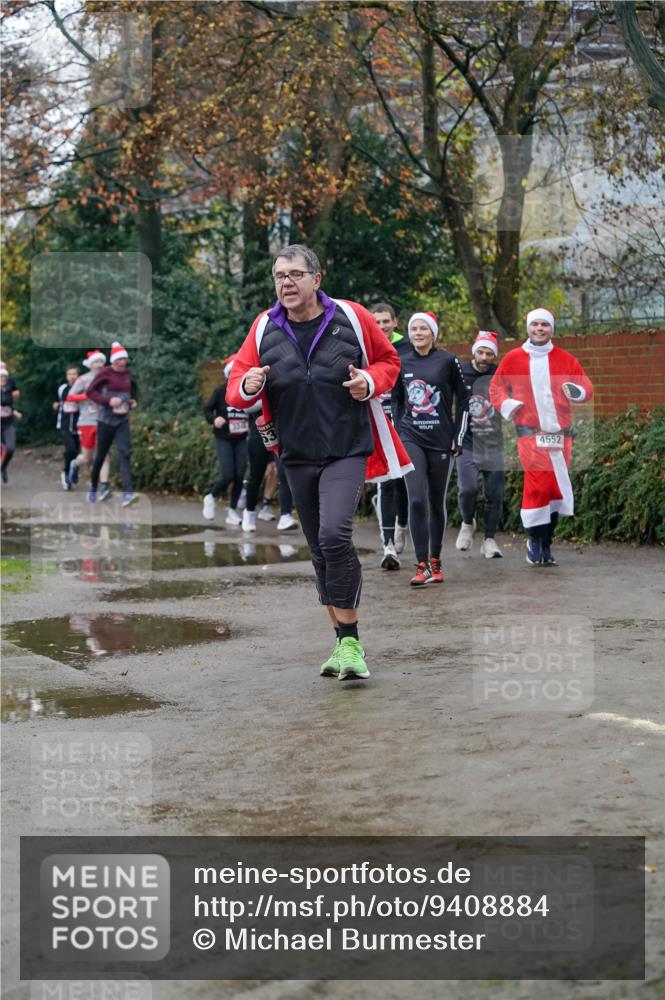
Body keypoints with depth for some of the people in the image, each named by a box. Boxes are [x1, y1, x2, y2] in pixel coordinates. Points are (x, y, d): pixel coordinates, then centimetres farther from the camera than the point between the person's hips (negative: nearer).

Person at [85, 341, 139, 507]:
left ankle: (127, 494, -22)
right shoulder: (105, 373, -9)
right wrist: (108, 400, -21)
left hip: (123, 420, 4)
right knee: (101, 455, 6)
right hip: (106, 419, -4)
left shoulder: (127, 373, 8)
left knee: (125, 453, -12)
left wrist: (131, 402, 6)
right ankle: (93, 487, 30)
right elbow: (90, 392, -10)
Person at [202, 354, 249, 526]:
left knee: (239, 475, -1)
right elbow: (207, 409, 1)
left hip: (241, 440, 3)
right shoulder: (221, 391, -7)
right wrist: (214, 419, -18)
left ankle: (232, 511, 14)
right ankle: (211, 497, 19)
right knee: (228, 476, -11)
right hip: (223, 439, -3)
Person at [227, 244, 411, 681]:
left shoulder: (352, 318, -3)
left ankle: (350, 642, -15)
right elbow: (237, 380, 7)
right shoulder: (264, 329, 3)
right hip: (297, 457, 4)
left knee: (335, 537, -23)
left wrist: (371, 382, -11)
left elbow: (389, 360, 11)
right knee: (321, 552, 11)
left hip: (347, 452, -4)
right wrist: (247, 387, -16)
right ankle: (346, 643, 23)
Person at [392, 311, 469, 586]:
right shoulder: (402, 363, 6)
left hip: (441, 441, -1)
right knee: (417, 500, -13)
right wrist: (397, 432, 13)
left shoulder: (447, 361, -1)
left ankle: (436, 562, 23)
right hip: (411, 440, 1)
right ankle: (422, 566, -13)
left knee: (437, 503, 9)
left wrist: (458, 437, 1)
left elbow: (463, 399, 4)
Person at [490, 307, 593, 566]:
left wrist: (579, 391, -14)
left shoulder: (565, 359, 8)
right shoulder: (513, 358, 4)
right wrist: (505, 404, -6)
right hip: (530, 434, -3)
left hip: (560, 435, 3)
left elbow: (587, 387, 9)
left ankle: (545, 544, 16)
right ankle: (534, 541, 1)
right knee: (538, 485, -13)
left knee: (555, 489, 6)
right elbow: (496, 386, 13)